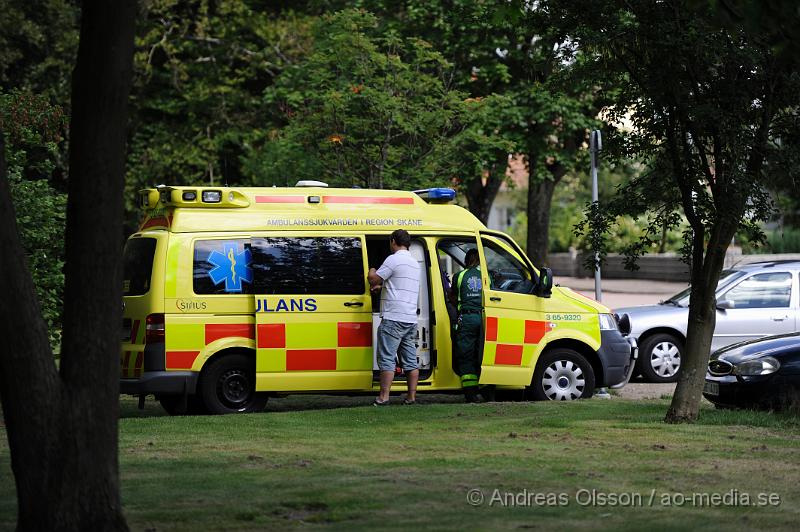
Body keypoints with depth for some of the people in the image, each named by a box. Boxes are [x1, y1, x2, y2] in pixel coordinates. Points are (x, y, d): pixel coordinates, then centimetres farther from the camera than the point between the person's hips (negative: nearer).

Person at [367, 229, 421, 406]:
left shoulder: (394, 259, -9)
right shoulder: (414, 262, 19)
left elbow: (373, 279, -10)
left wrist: (372, 272, 11)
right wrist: (381, 287, 32)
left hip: (393, 318, -8)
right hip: (411, 320, 8)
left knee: (386, 358, -8)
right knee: (410, 360, 8)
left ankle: (383, 396, -12)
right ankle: (411, 396, 8)